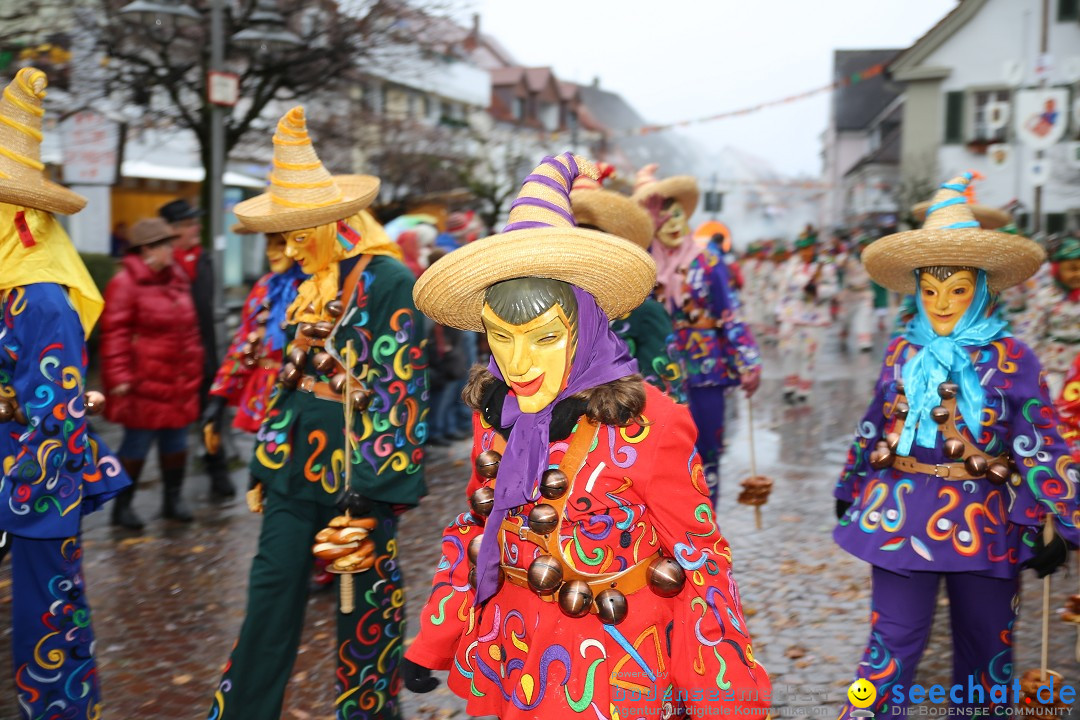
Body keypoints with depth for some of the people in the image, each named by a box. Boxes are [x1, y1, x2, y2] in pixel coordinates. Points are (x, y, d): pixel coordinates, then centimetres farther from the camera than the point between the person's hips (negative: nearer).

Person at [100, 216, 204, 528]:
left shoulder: (177, 279, 12)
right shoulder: (125, 284, -10)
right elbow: (115, 335, -14)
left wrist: (194, 369, 18)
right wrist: (120, 380, -18)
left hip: (179, 382, 7)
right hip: (145, 382, -7)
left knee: (176, 441, 12)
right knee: (137, 442, 0)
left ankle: (173, 499, 26)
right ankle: (122, 505, 15)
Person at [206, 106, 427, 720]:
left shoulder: (389, 283, -14)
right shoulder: (311, 287, 9)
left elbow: (400, 392, -17)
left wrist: (374, 492, -18)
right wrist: (267, 466, 17)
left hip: (358, 464, -7)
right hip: (299, 462, 7)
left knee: (365, 606, 8)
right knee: (271, 592, 9)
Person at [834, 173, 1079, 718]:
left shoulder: (1011, 359, -6)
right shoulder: (902, 352, 3)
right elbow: (874, 428, 14)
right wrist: (850, 491, 21)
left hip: (985, 523, -1)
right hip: (902, 516, 1)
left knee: (986, 650, 15)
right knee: (893, 644, 4)